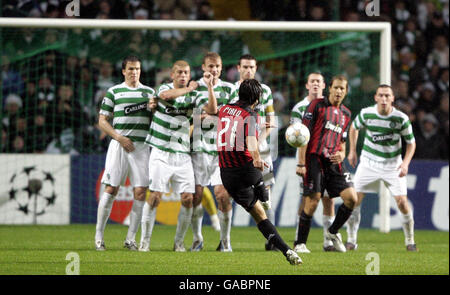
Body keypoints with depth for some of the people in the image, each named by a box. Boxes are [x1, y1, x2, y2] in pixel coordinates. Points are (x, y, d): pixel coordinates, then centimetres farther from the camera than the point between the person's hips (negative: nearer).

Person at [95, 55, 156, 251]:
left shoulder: (149, 92, 14)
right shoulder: (113, 92, 7)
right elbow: (102, 121, 5)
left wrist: (154, 109, -7)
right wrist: (119, 137, -7)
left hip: (142, 146, 2)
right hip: (119, 145, -2)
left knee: (140, 192, -5)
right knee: (111, 189, -6)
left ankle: (131, 238, 3)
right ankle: (99, 236, 2)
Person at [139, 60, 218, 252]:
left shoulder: (193, 96, 9)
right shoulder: (165, 88, 0)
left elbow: (212, 110, -4)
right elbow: (166, 95, -25)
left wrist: (210, 87, -12)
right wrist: (188, 88, -13)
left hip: (182, 155, 3)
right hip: (161, 153, -3)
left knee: (188, 199, -4)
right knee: (155, 197, -9)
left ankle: (179, 242, 8)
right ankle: (145, 241, -1)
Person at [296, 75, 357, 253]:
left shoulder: (346, 113, 18)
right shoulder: (316, 105, -1)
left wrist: (341, 154, 2)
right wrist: (301, 163, -11)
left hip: (334, 162, 5)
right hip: (315, 158, -5)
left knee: (351, 198, -7)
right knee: (312, 202, -10)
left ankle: (333, 232, 15)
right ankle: (300, 243, 4)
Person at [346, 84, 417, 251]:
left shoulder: (401, 118, -13)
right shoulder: (366, 114, -10)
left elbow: (411, 142, -2)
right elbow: (354, 128, 13)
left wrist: (405, 163, -16)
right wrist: (352, 151, 10)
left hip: (393, 165, -1)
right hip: (369, 162, 1)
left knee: (402, 202, -11)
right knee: (355, 199, -8)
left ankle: (410, 241, 7)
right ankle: (351, 240, 4)